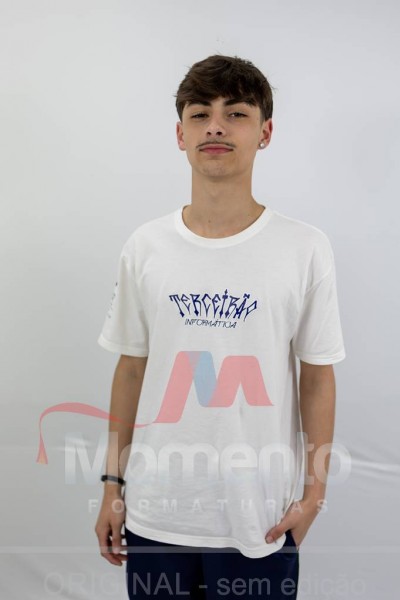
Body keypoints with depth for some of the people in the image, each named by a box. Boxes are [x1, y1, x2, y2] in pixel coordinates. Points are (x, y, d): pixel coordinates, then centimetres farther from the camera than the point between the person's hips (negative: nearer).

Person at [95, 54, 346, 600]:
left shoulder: (306, 248, -7)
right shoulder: (145, 247, -1)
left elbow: (317, 376, -1)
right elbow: (131, 370, 5)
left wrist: (315, 490, -2)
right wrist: (114, 484, 7)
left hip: (260, 520, -1)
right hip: (156, 514, 2)